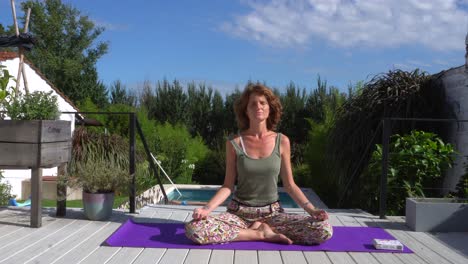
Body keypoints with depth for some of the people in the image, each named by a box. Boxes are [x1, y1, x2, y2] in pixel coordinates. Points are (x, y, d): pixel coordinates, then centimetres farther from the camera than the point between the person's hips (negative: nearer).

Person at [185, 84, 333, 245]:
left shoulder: (282, 141, -1)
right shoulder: (234, 143, -3)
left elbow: (290, 185, 3)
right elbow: (228, 186, -1)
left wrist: (311, 210, -10)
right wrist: (207, 209, -17)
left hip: (272, 213, 1)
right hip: (239, 212, 0)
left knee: (324, 229, -21)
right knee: (194, 229, -28)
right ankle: (261, 233, -12)